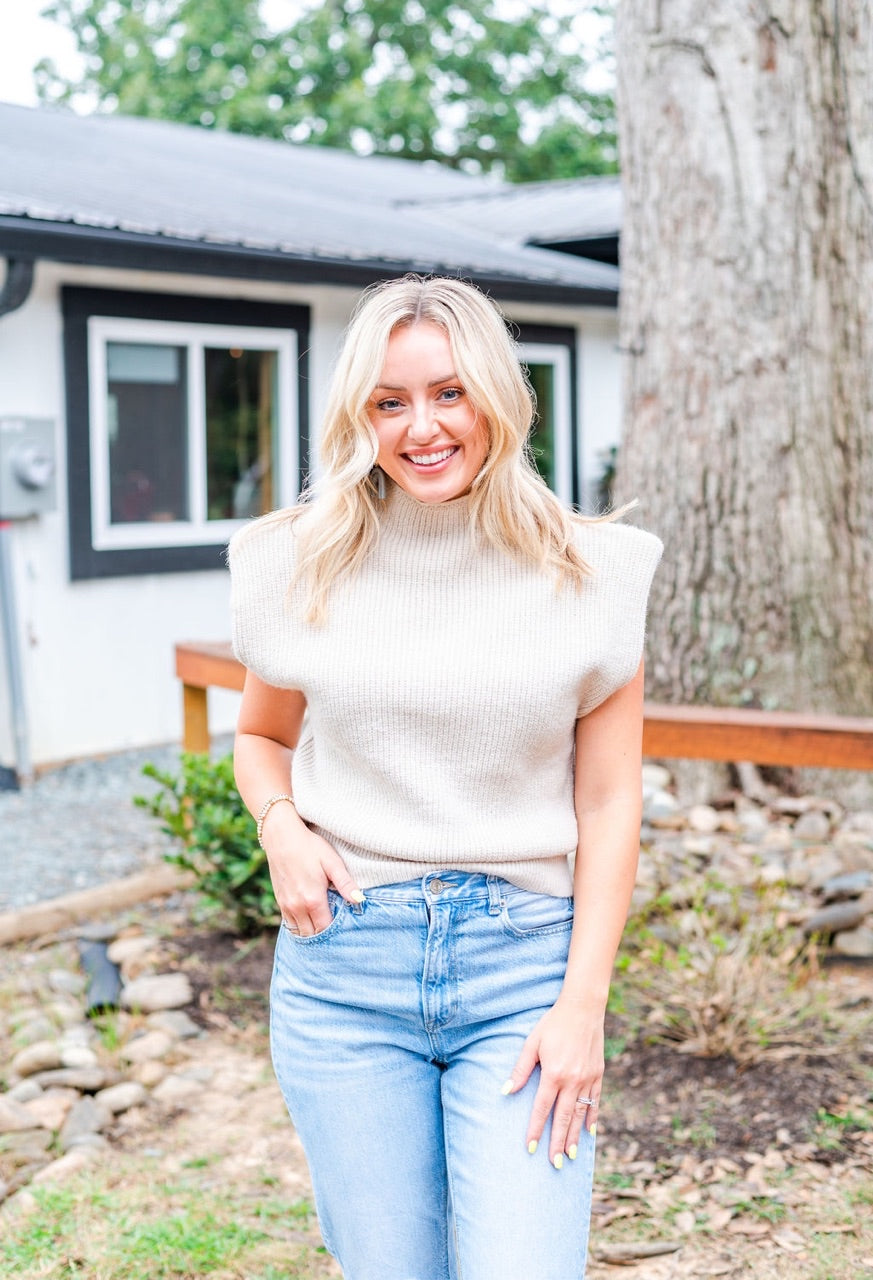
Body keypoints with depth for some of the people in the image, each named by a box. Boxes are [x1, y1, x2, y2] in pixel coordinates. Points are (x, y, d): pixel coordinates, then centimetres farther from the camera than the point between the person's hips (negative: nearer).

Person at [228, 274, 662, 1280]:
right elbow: (261, 734, 19)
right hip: (344, 964, 1)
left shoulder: (587, 572, -1)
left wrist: (583, 1004, -6)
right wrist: (279, 826, -3)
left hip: (523, 964, -1)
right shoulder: (300, 564, 3)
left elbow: (609, 800, 1)